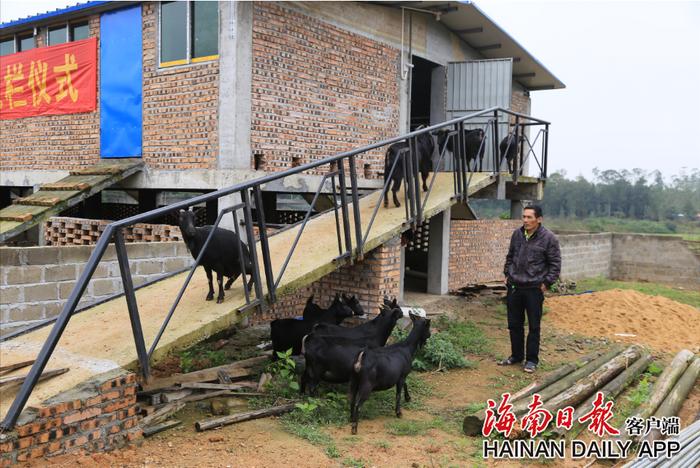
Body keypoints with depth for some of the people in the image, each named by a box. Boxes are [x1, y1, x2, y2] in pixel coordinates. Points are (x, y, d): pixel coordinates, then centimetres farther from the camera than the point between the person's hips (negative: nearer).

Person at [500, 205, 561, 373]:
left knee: (533, 326, 4)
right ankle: (516, 356, 28)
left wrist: (546, 283, -9)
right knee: (514, 324, 13)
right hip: (514, 287, 5)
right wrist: (507, 274, 12)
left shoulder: (548, 238, -9)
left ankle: (531, 360, 15)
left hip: (534, 289, -5)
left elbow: (555, 264, -5)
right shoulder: (517, 234, 6)